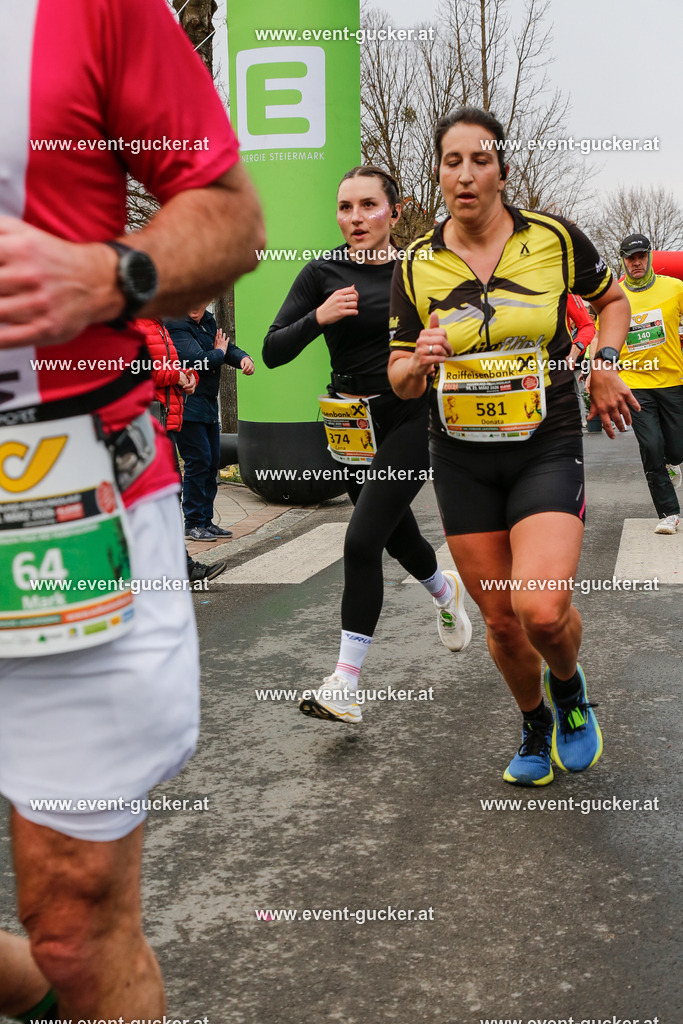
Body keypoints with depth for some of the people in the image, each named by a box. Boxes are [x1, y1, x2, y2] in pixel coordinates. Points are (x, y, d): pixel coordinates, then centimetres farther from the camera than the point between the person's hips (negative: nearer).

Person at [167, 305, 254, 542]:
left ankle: (206, 520, 21)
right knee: (198, 461, -10)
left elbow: (227, 347, 13)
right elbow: (198, 360, -25)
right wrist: (219, 353, -6)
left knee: (212, 461, 12)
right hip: (187, 406, -9)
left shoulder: (208, 322, 12)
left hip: (208, 406, 9)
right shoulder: (176, 327, -15)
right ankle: (193, 524, -1)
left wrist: (243, 358, -10)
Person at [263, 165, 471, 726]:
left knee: (362, 541, -15)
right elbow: (273, 353, -7)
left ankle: (346, 683, -10)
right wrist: (318, 317, -22)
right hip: (355, 426, 4)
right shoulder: (323, 273, -2)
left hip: (411, 418, -3)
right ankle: (446, 591, 55)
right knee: (397, 533, 20)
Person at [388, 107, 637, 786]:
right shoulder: (417, 266, 0)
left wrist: (603, 369, -1)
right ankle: (535, 726, 36)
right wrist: (418, 364, -18)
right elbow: (399, 380, 5)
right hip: (462, 460, 2)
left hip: (546, 449, -2)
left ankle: (569, 688, 16)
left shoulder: (555, 238, -4)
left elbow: (611, 300, 15)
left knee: (542, 610, -20)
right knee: (500, 619, 7)